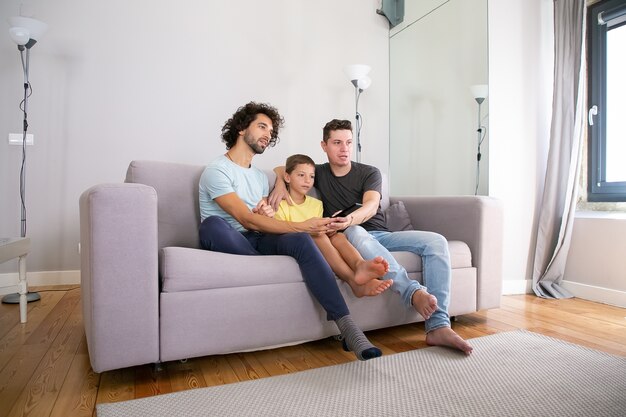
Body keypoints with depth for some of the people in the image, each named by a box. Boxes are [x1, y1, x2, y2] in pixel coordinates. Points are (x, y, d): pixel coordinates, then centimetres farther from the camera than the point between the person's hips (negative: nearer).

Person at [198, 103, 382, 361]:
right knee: (212, 224, -39)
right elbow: (247, 220, -18)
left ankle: (348, 329, -35)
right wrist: (303, 226, -24)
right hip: (229, 243, -4)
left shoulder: (260, 177, 21)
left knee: (301, 241, -28)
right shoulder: (216, 171, -5)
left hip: (258, 240, 5)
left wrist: (268, 213, -6)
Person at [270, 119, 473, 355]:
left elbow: (371, 206, -14)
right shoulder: (319, 173, 12)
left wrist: (351, 219, -38)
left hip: (380, 234, 2)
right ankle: (413, 291, -51)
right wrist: (280, 184, -4)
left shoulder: (370, 173, 6)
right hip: (349, 238, -2)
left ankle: (438, 327, -30)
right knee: (356, 232, -40)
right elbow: (282, 169, 22)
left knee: (436, 241, -21)